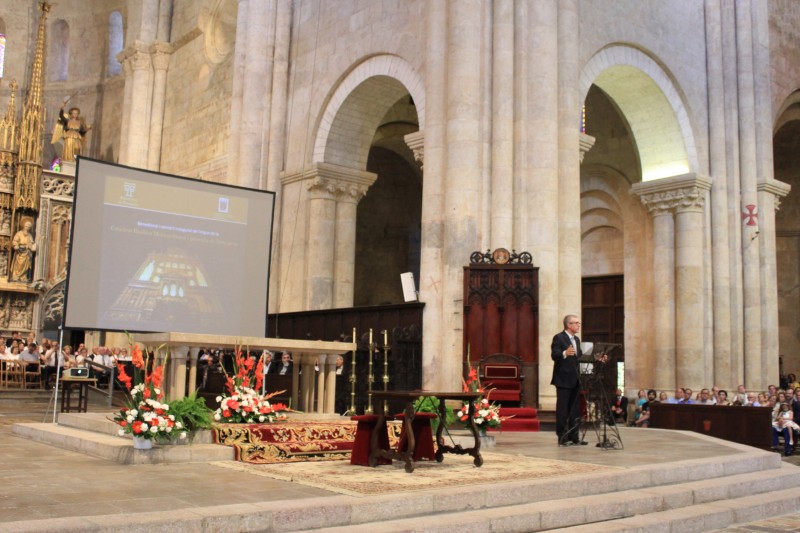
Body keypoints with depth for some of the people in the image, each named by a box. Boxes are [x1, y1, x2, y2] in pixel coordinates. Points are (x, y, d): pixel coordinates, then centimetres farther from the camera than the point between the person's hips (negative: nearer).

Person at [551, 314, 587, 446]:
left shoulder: (577, 339, 17)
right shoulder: (559, 338, -9)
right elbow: (554, 355, -21)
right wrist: (565, 353, -40)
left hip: (575, 380, 8)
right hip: (563, 379, -8)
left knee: (574, 410, 10)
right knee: (562, 410, -3)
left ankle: (574, 437, 15)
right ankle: (562, 438, 1)